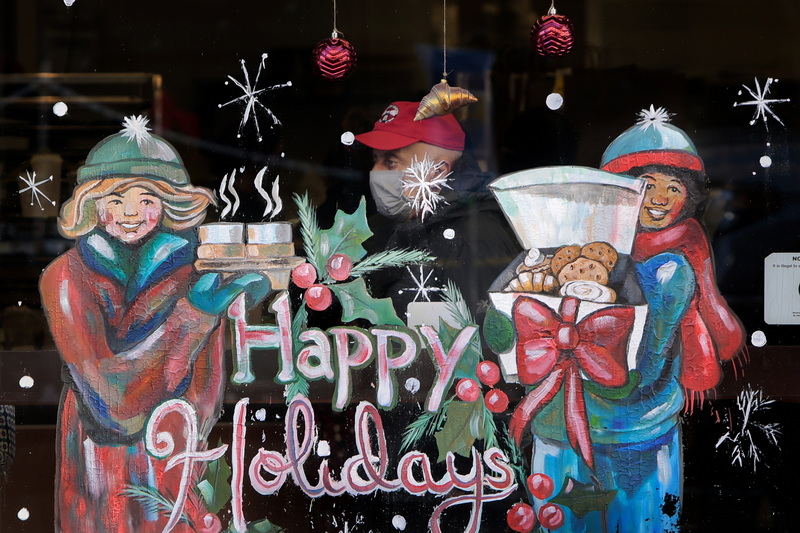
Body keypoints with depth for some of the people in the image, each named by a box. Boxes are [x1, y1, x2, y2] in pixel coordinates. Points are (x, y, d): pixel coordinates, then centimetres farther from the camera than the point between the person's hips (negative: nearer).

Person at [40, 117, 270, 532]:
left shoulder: (196, 276, -8)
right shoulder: (65, 278, -10)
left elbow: (205, 398, -10)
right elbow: (110, 389, -22)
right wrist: (192, 313, -29)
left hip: (176, 463, 1)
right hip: (98, 466, 0)